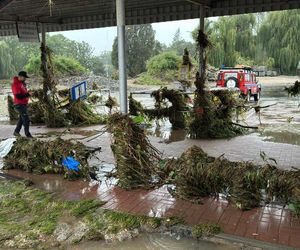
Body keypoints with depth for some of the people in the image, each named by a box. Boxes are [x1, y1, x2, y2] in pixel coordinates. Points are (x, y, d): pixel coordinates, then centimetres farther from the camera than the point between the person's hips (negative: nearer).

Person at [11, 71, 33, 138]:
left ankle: (16, 132, 30)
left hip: (24, 103, 10)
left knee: (22, 118, 18)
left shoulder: (22, 83, 9)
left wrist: (28, 92, 3)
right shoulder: (15, 84, -18)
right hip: (19, 104, -10)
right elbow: (18, 96, -24)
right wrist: (28, 94, -23)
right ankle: (27, 133, -1)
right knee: (26, 119, -9)